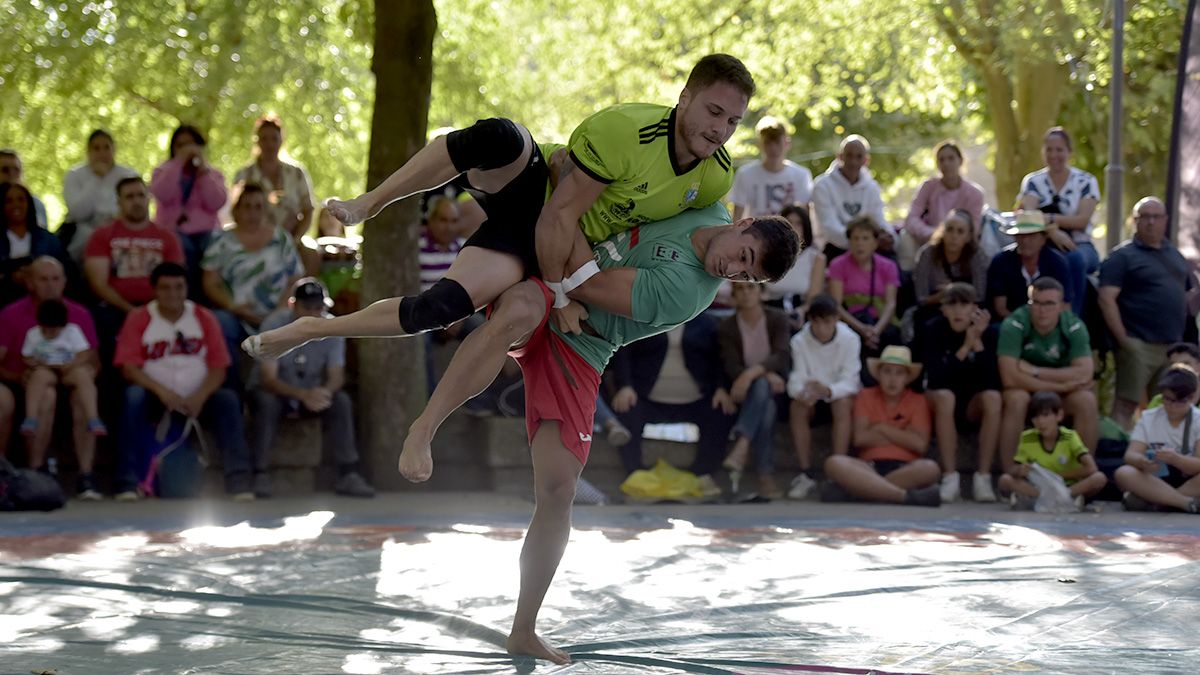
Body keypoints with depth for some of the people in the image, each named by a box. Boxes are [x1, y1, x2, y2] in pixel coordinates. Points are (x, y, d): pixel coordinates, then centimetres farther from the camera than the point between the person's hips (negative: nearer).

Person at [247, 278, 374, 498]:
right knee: (266, 401, -36)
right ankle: (259, 475, -28)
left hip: (314, 393, 3)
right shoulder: (274, 324, -23)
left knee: (341, 400, -25)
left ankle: (348, 474, -20)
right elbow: (268, 378, -28)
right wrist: (303, 395, -46)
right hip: (278, 391, -3)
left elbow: (337, 375, -13)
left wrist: (326, 391, -39)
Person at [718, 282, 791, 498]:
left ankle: (741, 446, -53)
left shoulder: (777, 319, -1)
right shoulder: (727, 327, 1)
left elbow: (782, 357, -17)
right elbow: (732, 367, -10)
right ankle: (766, 475, -45)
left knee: (761, 385, -37)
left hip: (775, 389, -1)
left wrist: (752, 373, -35)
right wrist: (767, 374, -27)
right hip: (746, 392, 1)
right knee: (766, 408, -36)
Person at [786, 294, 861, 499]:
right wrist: (801, 393, -44)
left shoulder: (850, 339, -19)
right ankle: (806, 473, -26)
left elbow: (849, 382, -24)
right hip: (812, 394, 2)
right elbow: (797, 380, -19)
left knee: (842, 403, -35)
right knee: (797, 406, -30)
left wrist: (828, 390, -47)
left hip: (841, 393, -2)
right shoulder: (799, 341, -13)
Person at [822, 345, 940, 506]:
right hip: (870, 467, 0)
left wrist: (882, 428, 0)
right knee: (834, 463, -32)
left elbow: (919, 444, -4)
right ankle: (905, 496, -43)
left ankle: (856, 488, -35)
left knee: (930, 468, -36)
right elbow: (860, 438, -1)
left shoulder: (917, 401, 11)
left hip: (904, 469, 0)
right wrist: (903, 436, 0)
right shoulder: (866, 396, 13)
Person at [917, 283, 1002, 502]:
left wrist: (977, 342, -28)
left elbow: (991, 380, -20)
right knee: (945, 396, -35)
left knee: (993, 398, -30)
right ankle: (950, 477, -33)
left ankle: (983, 477, -29)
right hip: (937, 399, -2)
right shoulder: (932, 330, -14)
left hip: (972, 403, 2)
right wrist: (965, 347, -31)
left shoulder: (985, 333, -10)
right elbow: (936, 377, -25)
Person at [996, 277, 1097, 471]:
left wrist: (1036, 372, -28)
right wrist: (1062, 384, -28)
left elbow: (1085, 375, -23)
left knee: (1087, 400, -26)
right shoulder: (1014, 325, -21)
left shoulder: (1074, 327, -13)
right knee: (1016, 398, -34)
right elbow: (1009, 378, -31)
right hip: (1026, 391, -2)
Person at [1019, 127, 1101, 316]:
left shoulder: (1086, 182, 8)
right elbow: (1027, 213, -9)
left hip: (1079, 246, 0)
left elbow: (1082, 220, -5)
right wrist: (1053, 231, -28)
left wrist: (1049, 219, -18)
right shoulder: (1032, 181, 10)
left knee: (1076, 258, -38)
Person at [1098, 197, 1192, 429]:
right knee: (1126, 403, -10)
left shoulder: (1175, 255, 18)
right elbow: (1107, 299, -11)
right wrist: (1123, 339, -16)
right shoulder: (1123, 256, -2)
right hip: (1139, 345, -7)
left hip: (1172, 346, 7)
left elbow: (1189, 294, 24)